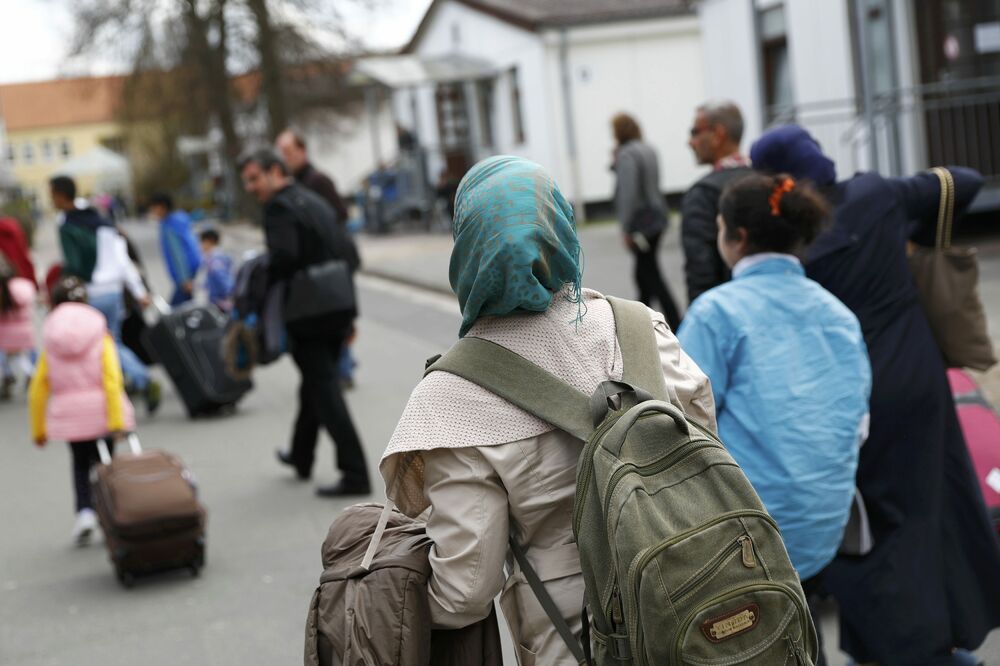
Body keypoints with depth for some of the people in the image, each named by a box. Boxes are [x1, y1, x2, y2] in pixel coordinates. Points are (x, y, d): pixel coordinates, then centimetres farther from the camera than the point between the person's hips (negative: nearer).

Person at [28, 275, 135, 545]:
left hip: (68, 415, 1)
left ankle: (85, 511, -3)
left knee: (81, 465, 18)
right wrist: (117, 422, -16)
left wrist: (39, 429, 12)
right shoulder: (101, 337, 0)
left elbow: (37, 390, 3)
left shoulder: (50, 344, 5)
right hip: (102, 411, -1)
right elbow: (112, 379, -12)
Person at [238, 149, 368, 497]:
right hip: (337, 311, 9)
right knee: (316, 384, 22)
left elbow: (284, 256, -28)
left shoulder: (279, 208, -11)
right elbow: (350, 254, 14)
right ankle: (301, 457, 38)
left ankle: (355, 474, -9)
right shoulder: (316, 203, 15)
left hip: (307, 315, -9)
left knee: (324, 392, -6)